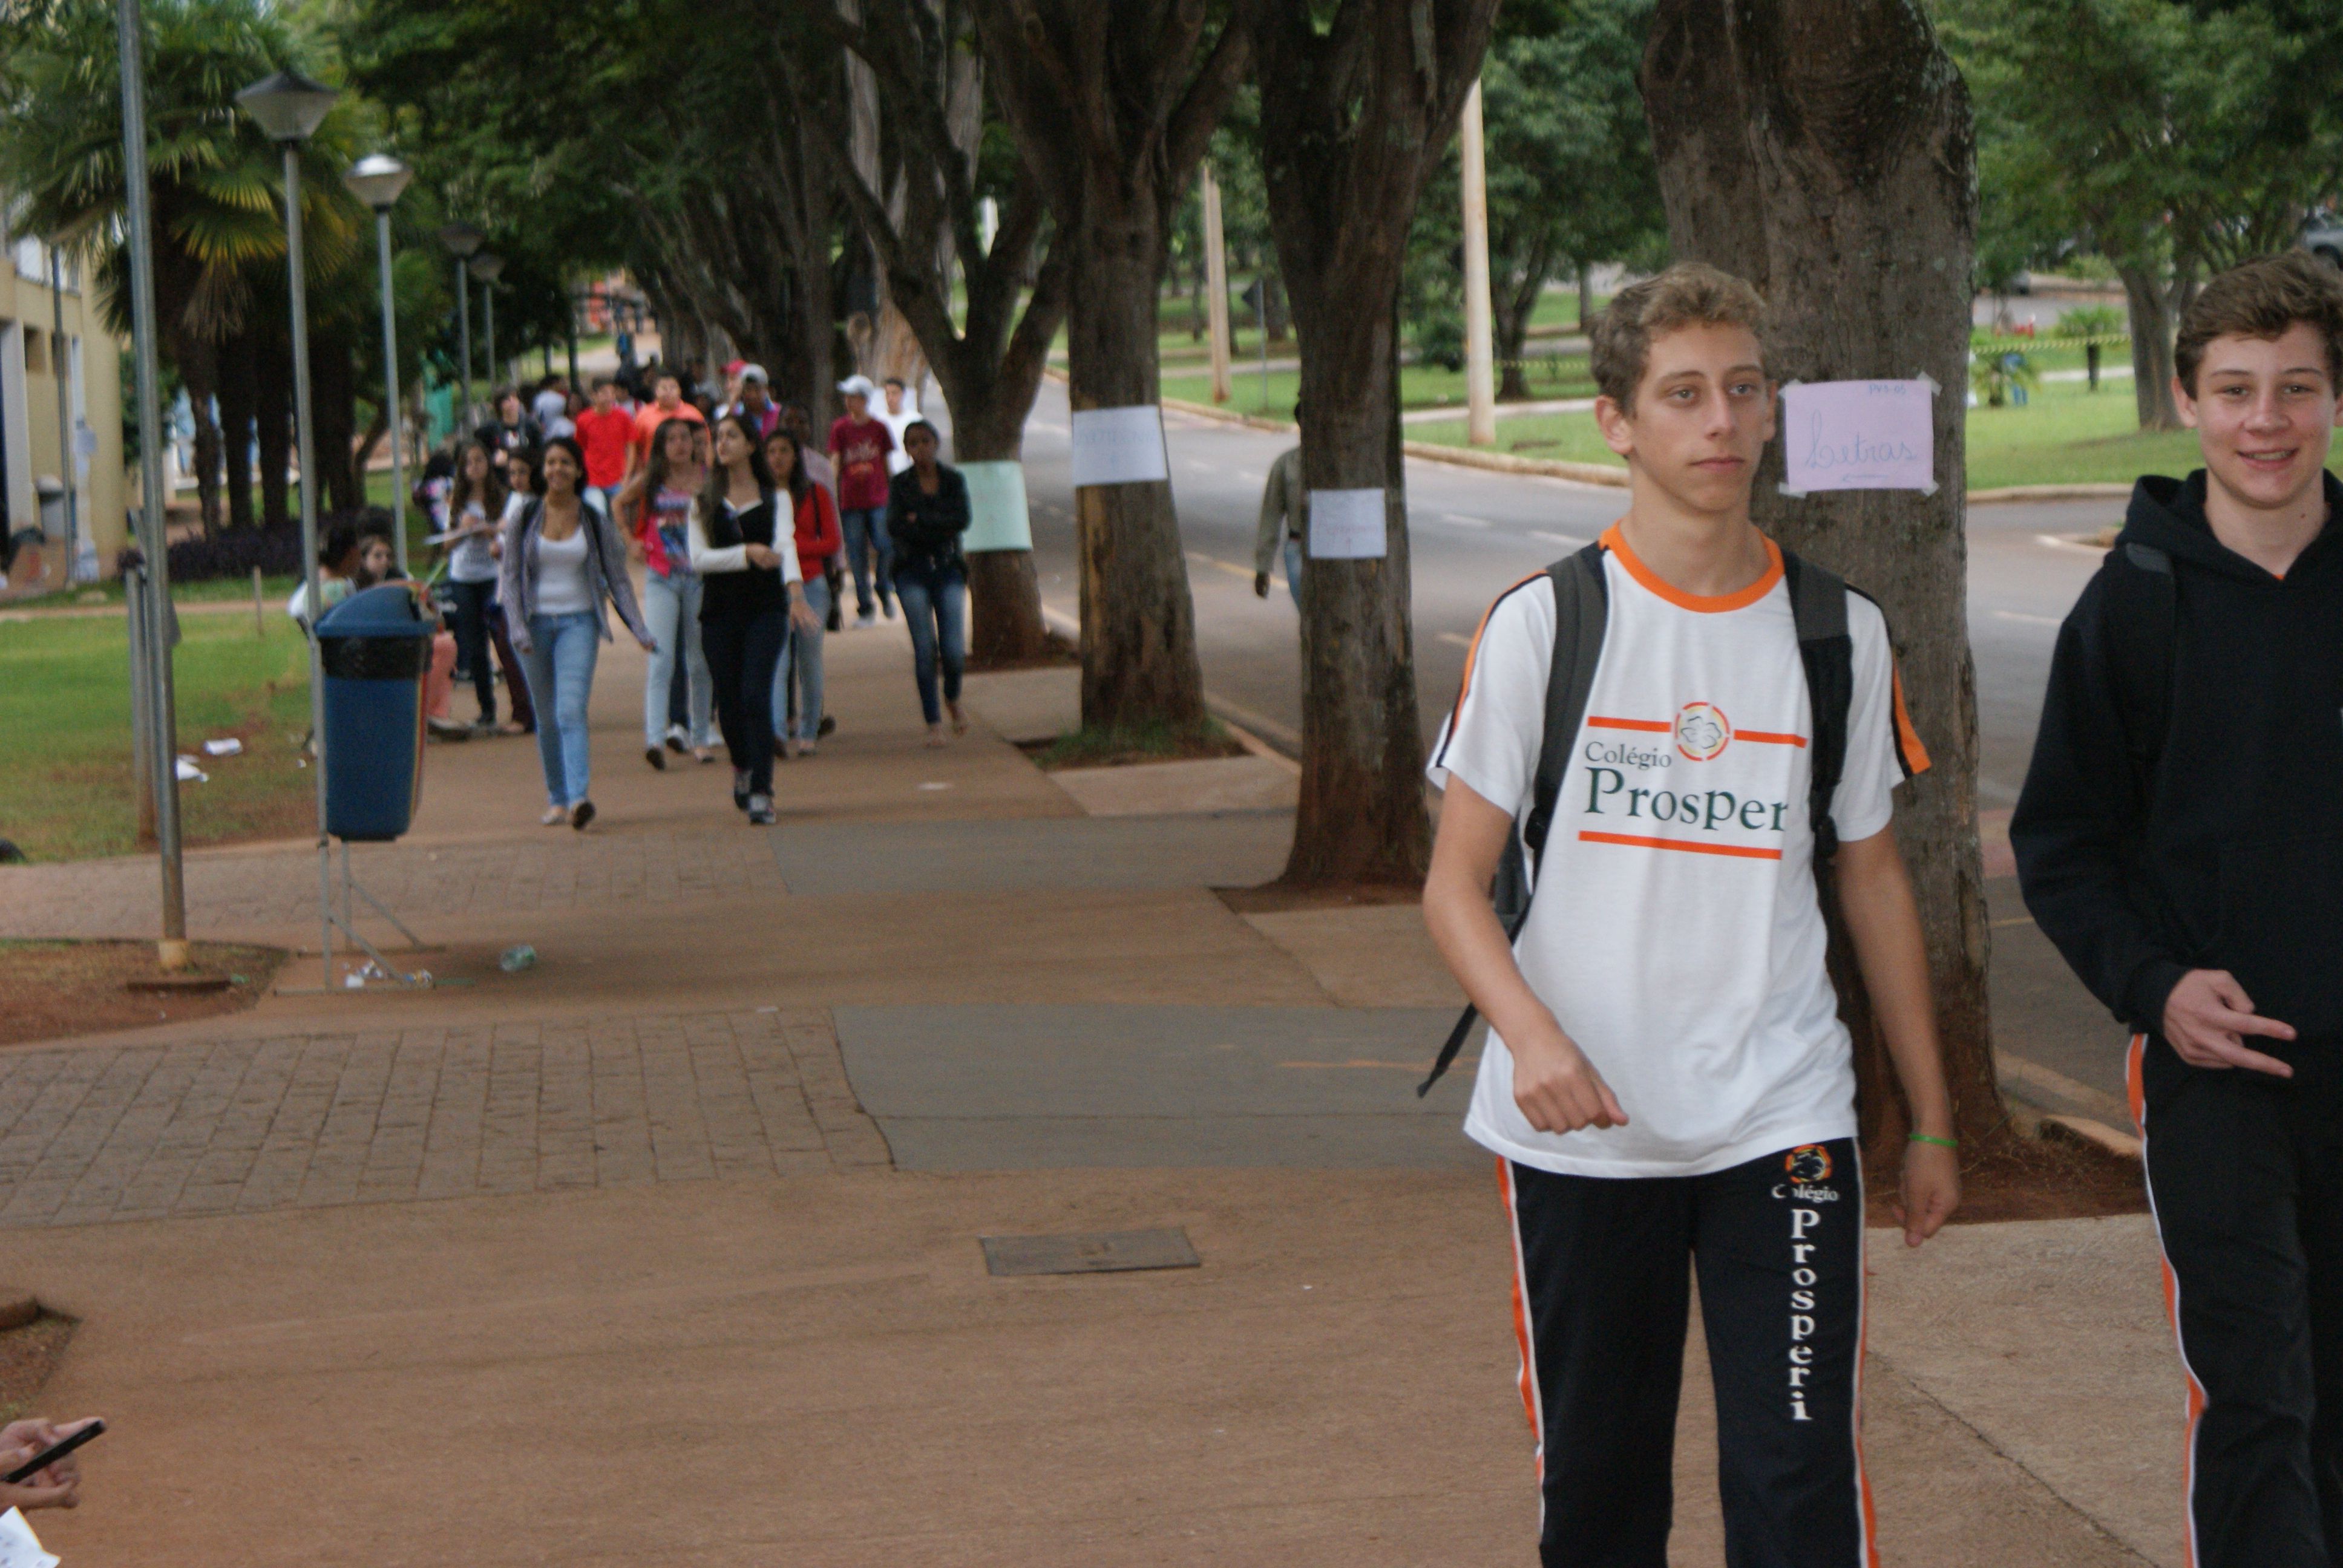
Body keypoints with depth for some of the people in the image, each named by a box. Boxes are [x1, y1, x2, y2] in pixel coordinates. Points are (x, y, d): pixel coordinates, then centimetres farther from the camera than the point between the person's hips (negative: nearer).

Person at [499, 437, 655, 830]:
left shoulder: (594, 520, 3)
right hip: (535, 623, 2)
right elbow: (510, 578, 3)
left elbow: (617, 578, 7)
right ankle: (557, 799, 18)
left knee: (571, 711, -17)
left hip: (579, 621, -2)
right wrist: (518, 628, -10)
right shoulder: (524, 518, 3)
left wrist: (639, 628, 0)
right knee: (547, 718, 7)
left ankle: (578, 797, -27)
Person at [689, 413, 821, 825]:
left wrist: (795, 593, -28)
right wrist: (747, 553, -15)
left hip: (765, 607, -2)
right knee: (728, 701, 5)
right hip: (719, 607, 2)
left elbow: (785, 545, -11)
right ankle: (742, 767, 35)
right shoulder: (705, 502, 9)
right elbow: (699, 558, -1)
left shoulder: (775, 498, 5)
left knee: (756, 696, -14)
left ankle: (761, 793, -14)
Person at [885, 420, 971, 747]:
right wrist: (939, 528, -13)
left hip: (948, 569, 0)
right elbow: (894, 527, -10)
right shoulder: (900, 484, 3)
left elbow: (962, 520, -10)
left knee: (954, 650, -8)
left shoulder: (953, 480, 5)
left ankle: (953, 699, 23)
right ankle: (933, 723, 3)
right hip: (913, 571, 0)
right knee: (924, 648, -5)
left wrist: (919, 520, -11)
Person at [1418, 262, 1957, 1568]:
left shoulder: (1839, 631, 4)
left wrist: (1932, 1121, 14)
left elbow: (1875, 880, 14)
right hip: (1580, 1130, -1)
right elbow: (1457, 885, -2)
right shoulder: (1543, 622, -3)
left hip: (1783, 1120, 1)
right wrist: (1531, 1033, -21)